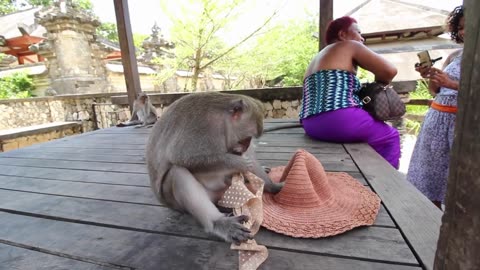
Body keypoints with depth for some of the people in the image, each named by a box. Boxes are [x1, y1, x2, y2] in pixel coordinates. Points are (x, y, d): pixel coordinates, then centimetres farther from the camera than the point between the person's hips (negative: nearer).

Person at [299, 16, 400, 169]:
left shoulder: (316, 59, 29)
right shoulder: (349, 46, 8)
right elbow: (389, 71, -1)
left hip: (311, 126, 8)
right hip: (339, 119, -8)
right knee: (391, 137, 16)